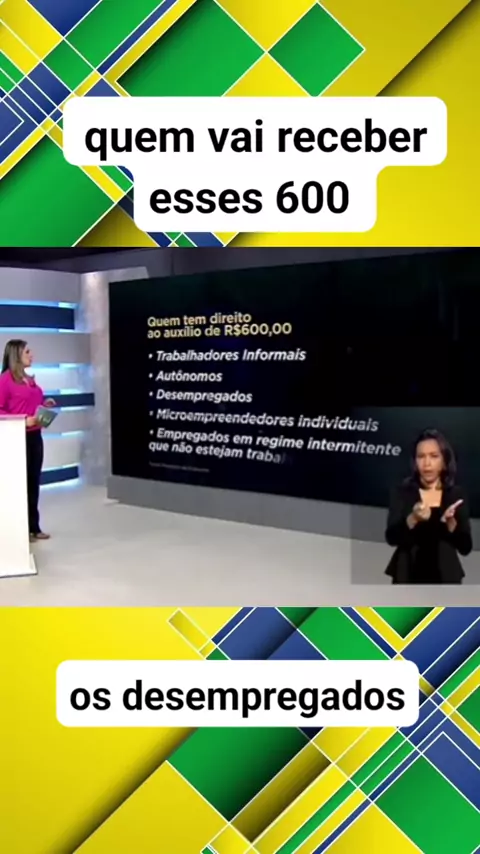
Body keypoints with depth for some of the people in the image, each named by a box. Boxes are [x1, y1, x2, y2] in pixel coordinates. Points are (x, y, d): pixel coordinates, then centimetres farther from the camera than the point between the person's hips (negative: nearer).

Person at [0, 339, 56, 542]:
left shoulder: (30, 379, 14)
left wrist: (44, 404, 8)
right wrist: (23, 420, -20)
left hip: (35, 435, 8)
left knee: (34, 481, 11)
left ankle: (34, 527, 19)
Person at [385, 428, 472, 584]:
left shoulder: (455, 496, 4)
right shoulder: (403, 493, 1)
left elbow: (465, 546, 1)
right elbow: (391, 537, -10)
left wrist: (450, 522, -17)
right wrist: (413, 518, -26)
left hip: (444, 579, 1)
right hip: (409, 578, -1)